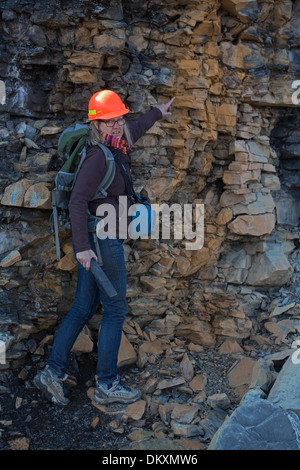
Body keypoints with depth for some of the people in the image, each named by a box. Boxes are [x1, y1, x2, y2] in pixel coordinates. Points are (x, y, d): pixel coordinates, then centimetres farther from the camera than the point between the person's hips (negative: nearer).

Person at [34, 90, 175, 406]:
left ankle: (52, 373, 16)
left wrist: (157, 113, 49)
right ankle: (106, 385, 10)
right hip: (101, 239, -9)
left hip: (98, 240, 9)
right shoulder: (98, 157, -17)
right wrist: (83, 246, -26)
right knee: (115, 310, 0)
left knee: (82, 309, 11)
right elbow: (77, 202, -23)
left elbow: (134, 130, 34)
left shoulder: (115, 148, 11)